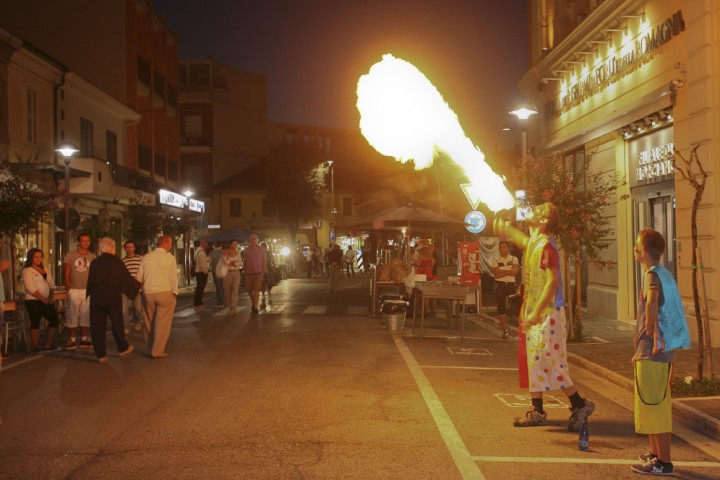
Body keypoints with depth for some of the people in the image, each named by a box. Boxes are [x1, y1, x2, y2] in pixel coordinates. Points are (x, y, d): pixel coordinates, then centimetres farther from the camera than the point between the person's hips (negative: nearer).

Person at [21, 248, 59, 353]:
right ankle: (35, 347, 3)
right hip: (33, 301, -7)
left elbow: (51, 284, 13)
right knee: (35, 323, -5)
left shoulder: (45, 269, 16)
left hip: (46, 301, 7)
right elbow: (31, 288, -14)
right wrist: (43, 299, -15)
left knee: (53, 320, 5)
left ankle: (48, 345, 15)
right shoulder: (27, 271, -6)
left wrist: (50, 297, -3)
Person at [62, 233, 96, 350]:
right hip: (74, 291, -2)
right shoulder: (70, 255, 0)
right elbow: (66, 274, 1)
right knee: (72, 315, 1)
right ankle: (72, 340, 8)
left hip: (87, 290, 2)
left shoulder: (92, 257, 6)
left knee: (86, 315, 6)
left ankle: (84, 339, 14)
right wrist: (68, 290, -6)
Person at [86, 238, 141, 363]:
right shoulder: (117, 262, -4)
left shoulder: (95, 262, 3)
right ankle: (122, 349, 26)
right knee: (117, 324, 13)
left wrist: (89, 294, 22)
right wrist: (138, 285, 18)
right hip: (113, 297, -2)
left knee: (97, 326, 5)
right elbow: (126, 279, 0)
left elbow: (90, 281, 9)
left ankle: (101, 355, 6)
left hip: (96, 297, 2)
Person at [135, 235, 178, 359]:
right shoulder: (170, 258, -6)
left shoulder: (146, 257, 5)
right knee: (162, 323, 3)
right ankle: (157, 351, 4)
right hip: (165, 293, -4)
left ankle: (151, 349, 23)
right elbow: (173, 278, -7)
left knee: (149, 323, 14)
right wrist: (174, 293, 4)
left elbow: (138, 278, 4)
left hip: (148, 293, 4)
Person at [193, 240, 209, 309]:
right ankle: (198, 303, 3)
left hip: (197, 271, 10)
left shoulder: (197, 251, 13)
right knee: (200, 288, -3)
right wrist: (205, 272, -14)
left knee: (199, 287, 17)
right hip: (202, 272, -10)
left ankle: (196, 302, 26)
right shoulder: (202, 252, -18)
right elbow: (203, 264, -21)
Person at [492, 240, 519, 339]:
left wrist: (502, 271, -12)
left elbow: (515, 271, -11)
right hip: (500, 285, 0)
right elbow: (496, 274, -10)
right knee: (501, 308, 2)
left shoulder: (514, 259, 6)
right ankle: (505, 330, 9)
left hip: (511, 284, 0)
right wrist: (509, 271, -11)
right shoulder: (496, 260, 3)